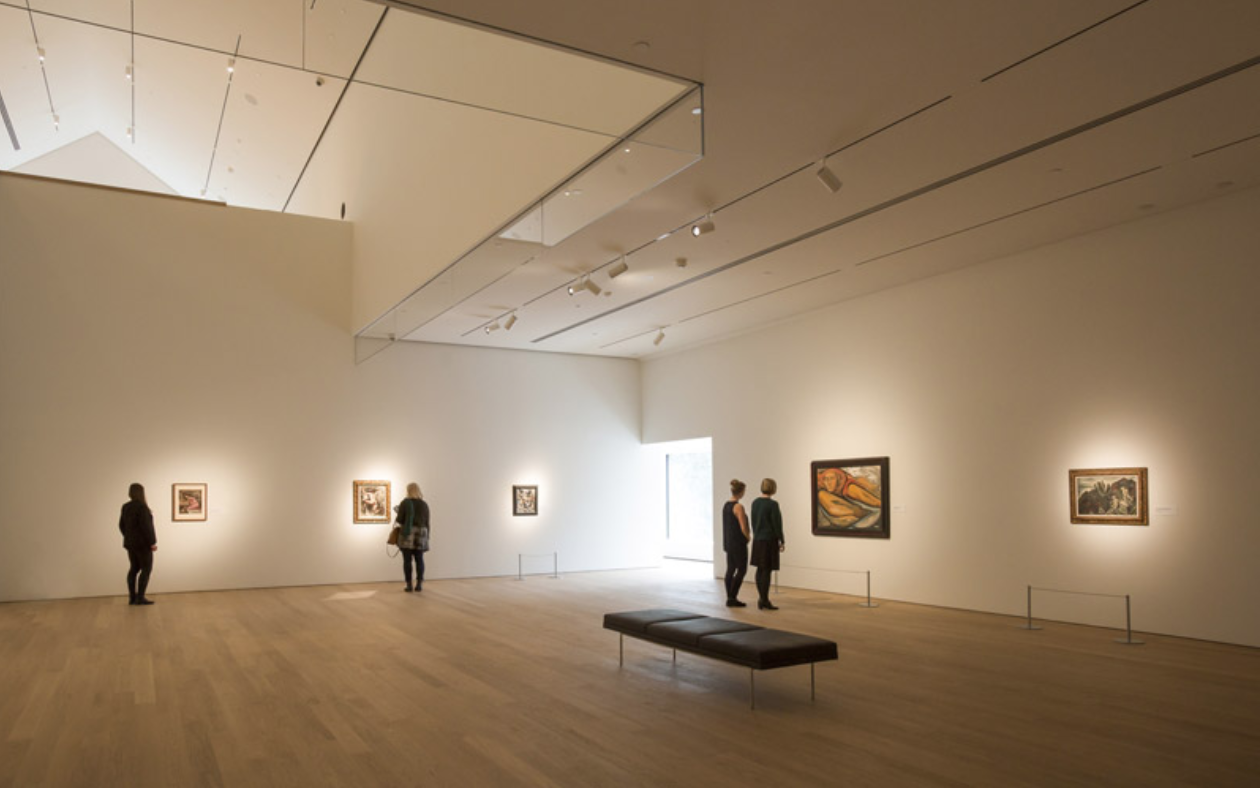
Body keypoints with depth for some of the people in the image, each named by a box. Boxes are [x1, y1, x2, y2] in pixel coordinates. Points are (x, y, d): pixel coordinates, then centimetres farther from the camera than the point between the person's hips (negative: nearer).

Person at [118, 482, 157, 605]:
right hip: (143, 544, -8)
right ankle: (140, 597, -4)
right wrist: (152, 543, -16)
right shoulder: (141, 507, -19)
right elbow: (146, 526, -22)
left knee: (134, 569, 13)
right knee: (146, 569, -1)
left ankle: (132, 597, 14)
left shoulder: (126, 507, 6)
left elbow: (122, 525, 13)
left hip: (130, 543, 8)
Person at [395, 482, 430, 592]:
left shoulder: (405, 503, -4)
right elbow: (427, 523, 6)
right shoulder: (424, 504, 6)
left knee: (407, 560, 0)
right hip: (420, 534, 3)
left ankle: (409, 585, 0)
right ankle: (419, 584, 5)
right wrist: (426, 538, 12)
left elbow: (399, 520, -4)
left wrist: (398, 520, 19)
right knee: (419, 560, 6)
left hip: (407, 534, -3)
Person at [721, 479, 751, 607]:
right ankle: (732, 597, -3)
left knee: (730, 569, 10)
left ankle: (730, 598, 12)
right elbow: (743, 527, -19)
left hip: (728, 542, 9)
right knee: (741, 570, -1)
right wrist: (748, 538, 0)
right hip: (738, 543, -8)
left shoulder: (725, 505, 9)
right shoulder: (738, 507, -18)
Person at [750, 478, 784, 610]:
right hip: (769, 540, -7)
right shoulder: (773, 504, -14)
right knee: (766, 570, -3)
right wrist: (781, 541, -4)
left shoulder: (755, 503, 7)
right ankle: (764, 601, 0)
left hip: (758, 540, 7)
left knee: (760, 569, 12)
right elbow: (776, 524, -12)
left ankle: (762, 598, 18)